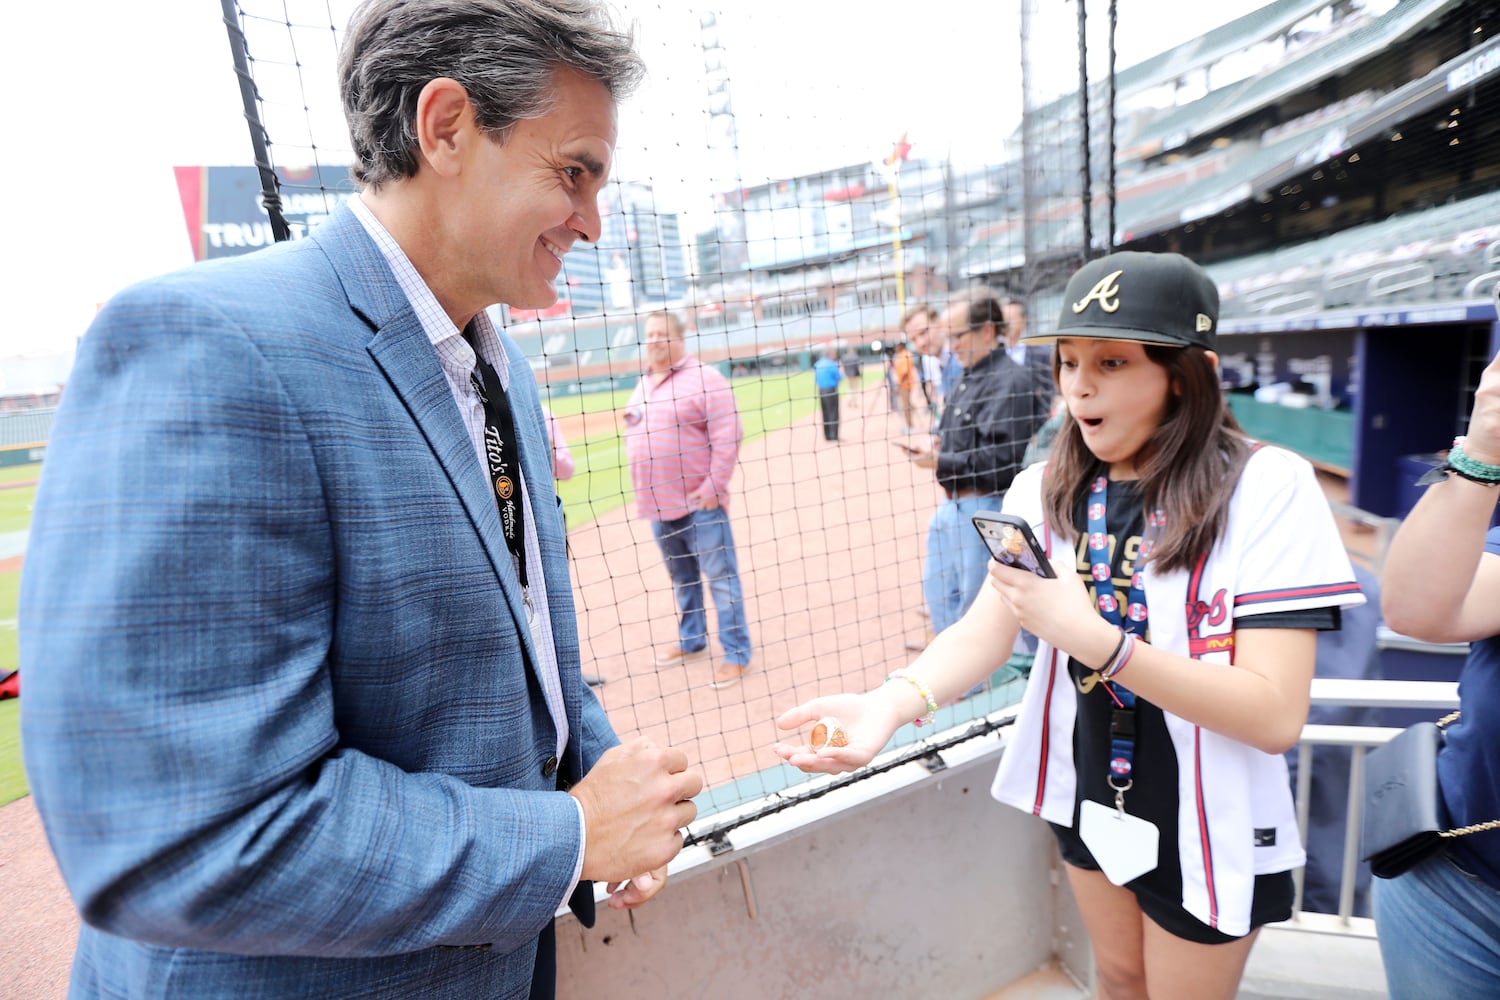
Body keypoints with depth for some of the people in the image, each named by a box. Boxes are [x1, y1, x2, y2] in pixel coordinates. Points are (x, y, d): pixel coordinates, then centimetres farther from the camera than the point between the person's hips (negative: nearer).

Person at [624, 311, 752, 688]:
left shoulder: (704, 380, -9)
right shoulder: (642, 385, 14)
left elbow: (726, 439, -15)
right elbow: (635, 438, 20)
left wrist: (713, 488, -18)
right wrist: (642, 490, 13)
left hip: (699, 503, -7)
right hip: (658, 503, 7)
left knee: (721, 579, 0)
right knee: (682, 579, 19)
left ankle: (736, 653, 10)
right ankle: (690, 641, 35)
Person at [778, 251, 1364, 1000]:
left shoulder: (1265, 489, -20)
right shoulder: (1047, 492, -6)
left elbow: (1277, 716, -25)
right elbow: (986, 629, -15)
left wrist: (1094, 636, -36)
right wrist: (895, 700, -34)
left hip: (1205, 827, -4)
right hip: (1085, 796, 4)